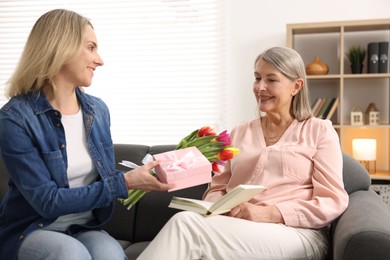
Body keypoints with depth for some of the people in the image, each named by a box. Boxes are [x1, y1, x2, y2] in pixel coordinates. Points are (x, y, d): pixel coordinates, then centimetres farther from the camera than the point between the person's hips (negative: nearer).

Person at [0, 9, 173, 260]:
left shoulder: (98, 109, 4)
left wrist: (142, 175, -8)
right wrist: (124, 182, -22)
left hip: (85, 228, 4)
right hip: (29, 231, -4)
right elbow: (47, 201, -19)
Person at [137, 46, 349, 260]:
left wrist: (268, 213, -14)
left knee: (186, 224, -31)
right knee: (186, 223, -35)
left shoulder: (319, 131, 9)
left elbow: (332, 201, -1)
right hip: (237, 229, 4)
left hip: (296, 234, -3)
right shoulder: (239, 133, 22)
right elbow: (216, 189, 19)